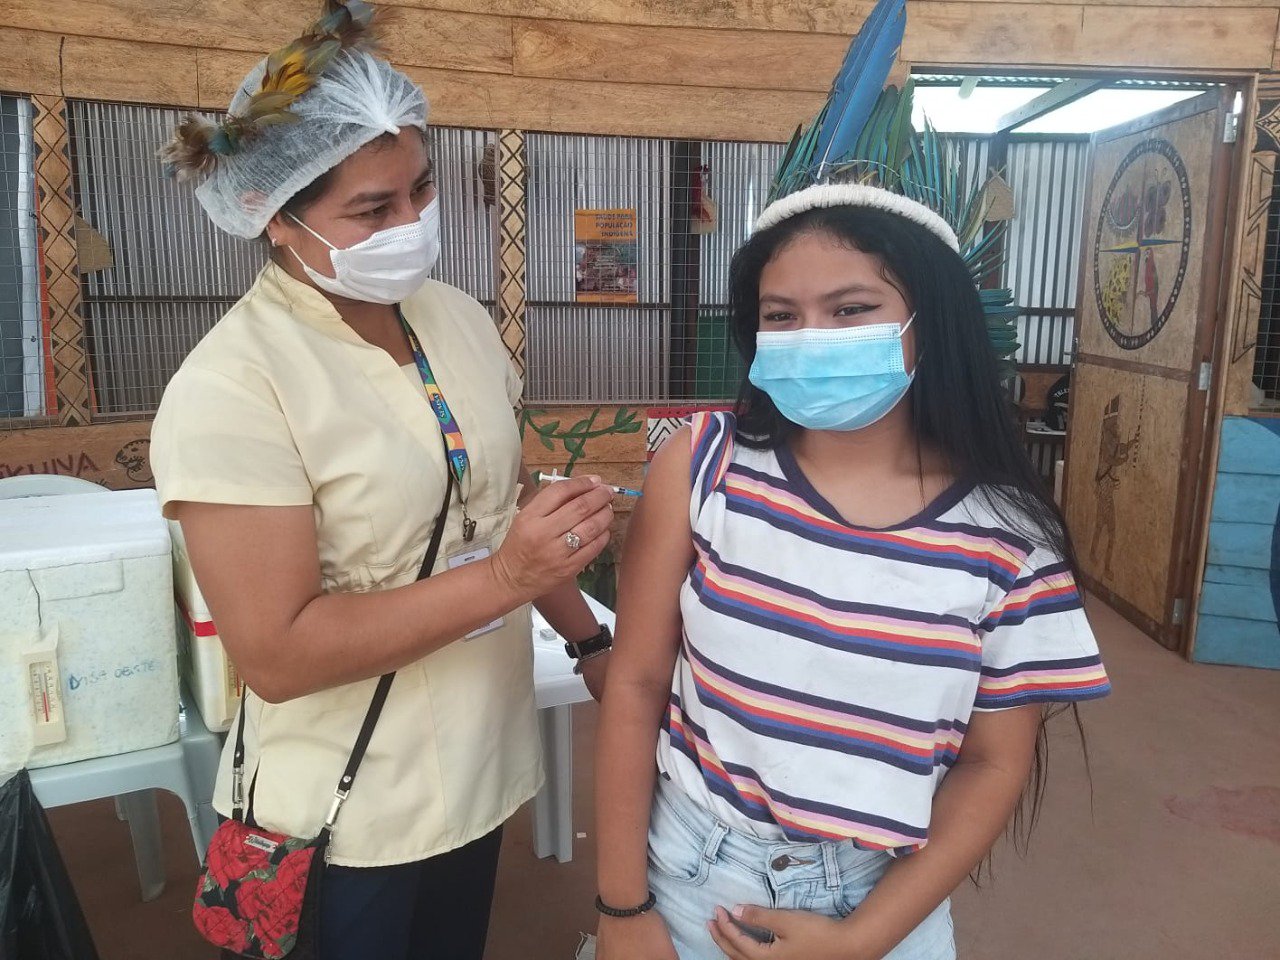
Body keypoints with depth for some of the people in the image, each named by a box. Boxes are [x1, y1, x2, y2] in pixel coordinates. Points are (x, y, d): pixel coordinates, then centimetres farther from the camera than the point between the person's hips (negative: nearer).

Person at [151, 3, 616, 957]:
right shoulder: (232, 387, -22)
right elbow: (275, 654, -24)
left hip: (481, 769, 6)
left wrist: (591, 640, 3)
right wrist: (505, 578, -29)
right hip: (348, 816, -6)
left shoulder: (458, 317, -2)